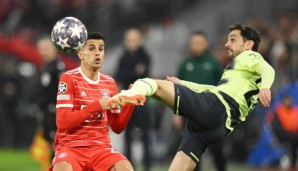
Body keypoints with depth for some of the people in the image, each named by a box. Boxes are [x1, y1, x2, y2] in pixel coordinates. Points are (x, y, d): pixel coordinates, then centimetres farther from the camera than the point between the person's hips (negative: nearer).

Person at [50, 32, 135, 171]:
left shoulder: (109, 83, 11)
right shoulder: (69, 79, -5)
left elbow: (117, 127, 12)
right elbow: (62, 122, -15)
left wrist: (130, 103, -5)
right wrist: (97, 105, -17)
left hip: (101, 149, 4)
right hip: (71, 147, -4)